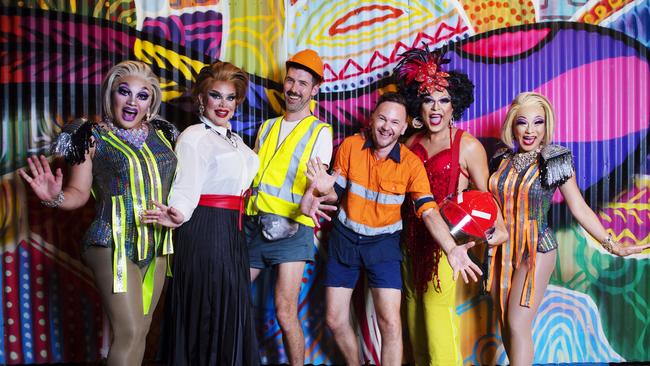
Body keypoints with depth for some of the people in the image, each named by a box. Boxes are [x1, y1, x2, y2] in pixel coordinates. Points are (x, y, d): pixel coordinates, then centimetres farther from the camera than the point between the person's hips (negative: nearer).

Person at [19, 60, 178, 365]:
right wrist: (55, 197, -24)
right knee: (128, 332, -9)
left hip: (156, 245, 5)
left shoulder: (161, 133, 9)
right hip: (115, 245, -5)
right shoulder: (94, 137, -4)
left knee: (141, 329, 11)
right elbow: (79, 192, -6)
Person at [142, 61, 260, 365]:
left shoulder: (234, 140, 15)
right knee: (206, 311, -2)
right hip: (204, 229, -9)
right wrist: (178, 216, -41)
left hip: (233, 233, 9)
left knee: (231, 310, 15)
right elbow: (185, 190, -20)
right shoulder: (193, 137, -10)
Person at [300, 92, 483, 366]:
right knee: (335, 320, 9)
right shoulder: (350, 146, -9)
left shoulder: (411, 164, -13)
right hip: (344, 238, 2)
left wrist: (451, 249, -35)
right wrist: (324, 188, -24)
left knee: (390, 323, -12)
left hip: (383, 243, -2)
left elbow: (429, 212, -19)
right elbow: (337, 190, 1)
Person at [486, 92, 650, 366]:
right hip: (502, 249, 4)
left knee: (518, 325, -7)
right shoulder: (502, 160, 3)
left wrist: (611, 245, -12)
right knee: (504, 322, 9)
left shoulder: (556, 161, -7)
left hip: (537, 249, -4)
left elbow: (579, 208, -6)